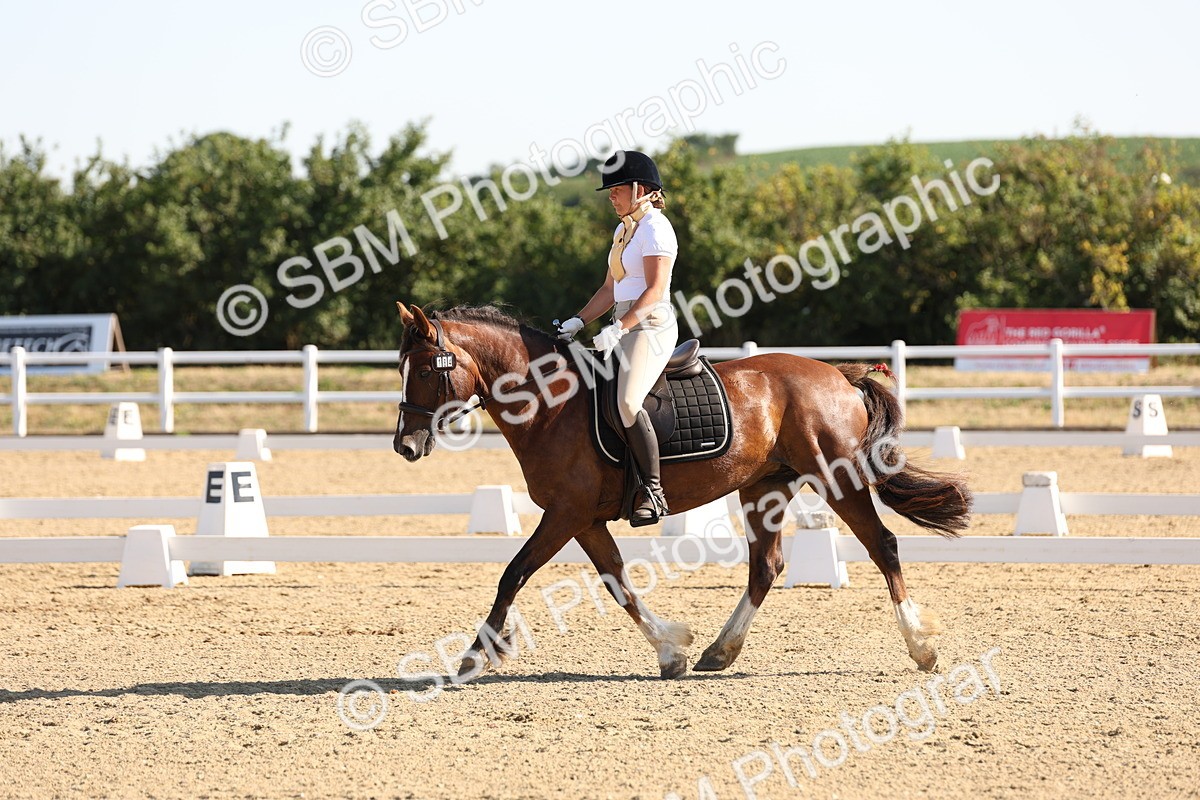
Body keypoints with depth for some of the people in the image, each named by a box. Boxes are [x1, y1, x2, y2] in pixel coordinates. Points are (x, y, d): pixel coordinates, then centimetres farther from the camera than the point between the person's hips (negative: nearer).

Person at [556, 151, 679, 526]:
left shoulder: (654, 227, -9)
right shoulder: (624, 230, 20)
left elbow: (656, 289, -18)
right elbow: (610, 289, 23)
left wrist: (618, 329, -27)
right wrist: (578, 322, 10)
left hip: (651, 326, -11)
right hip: (626, 329, 11)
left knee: (627, 401, -30)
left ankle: (653, 492, -28)